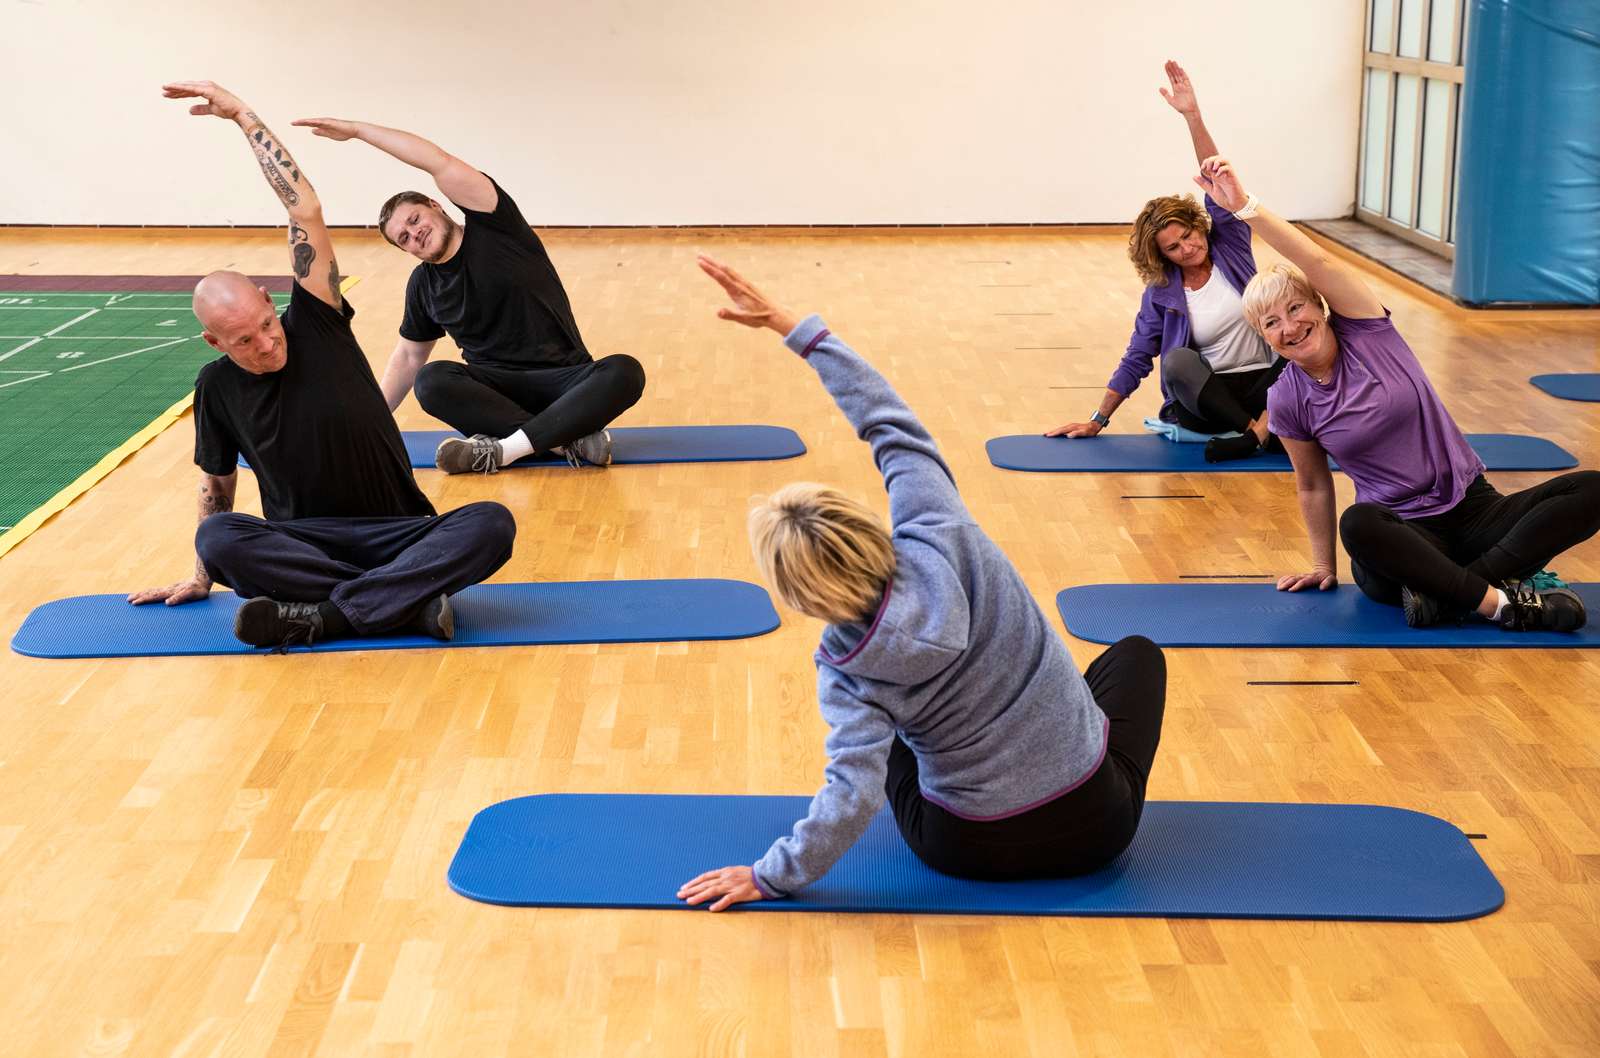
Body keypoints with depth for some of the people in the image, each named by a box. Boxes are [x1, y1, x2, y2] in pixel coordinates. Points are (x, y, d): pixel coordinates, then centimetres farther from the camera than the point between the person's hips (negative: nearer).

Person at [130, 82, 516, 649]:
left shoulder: (314, 324, -4)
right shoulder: (217, 386, 2)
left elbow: (305, 208, -11)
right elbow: (218, 483, 16)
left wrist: (243, 115, -9)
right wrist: (202, 577, 21)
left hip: (398, 533, -1)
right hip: (303, 543, 1)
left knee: (491, 524, -31)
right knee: (217, 537, -32)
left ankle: (320, 615, -36)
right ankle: (409, 601, -36)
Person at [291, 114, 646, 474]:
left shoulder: (493, 228, -5)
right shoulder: (424, 284, 8)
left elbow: (441, 163, -17)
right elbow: (408, 357, 20)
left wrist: (358, 129, -15)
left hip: (562, 379, -3)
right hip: (496, 388, 3)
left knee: (623, 372, -34)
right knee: (431, 381, -29)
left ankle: (503, 448, -40)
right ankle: (572, 440, -34)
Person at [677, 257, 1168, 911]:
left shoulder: (847, 668, -20)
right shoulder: (938, 534, -18)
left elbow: (853, 791, -27)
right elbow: (890, 419, -11)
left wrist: (772, 876, -17)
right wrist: (792, 328, -9)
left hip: (968, 850, 0)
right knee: (1136, 651, 30)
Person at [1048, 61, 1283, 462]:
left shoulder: (1229, 246, 2)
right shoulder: (1161, 295, 0)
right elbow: (1135, 361, 3)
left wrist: (1193, 116, -21)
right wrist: (1098, 420, -1)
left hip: (1264, 385, 1)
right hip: (1207, 396, -1)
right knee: (1177, 361, -34)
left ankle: (1255, 435, -35)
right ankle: (1265, 433, -32)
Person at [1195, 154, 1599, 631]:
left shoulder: (1363, 331, -4)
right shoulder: (1287, 401, -2)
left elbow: (1319, 262, -20)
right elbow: (1313, 486, 9)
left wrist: (1246, 206, -29)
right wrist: (1323, 567, 11)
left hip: (1473, 509, 2)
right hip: (1402, 532, -2)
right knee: (1358, 523, -40)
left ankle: (1447, 588, -26)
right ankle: (1504, 602, -30)